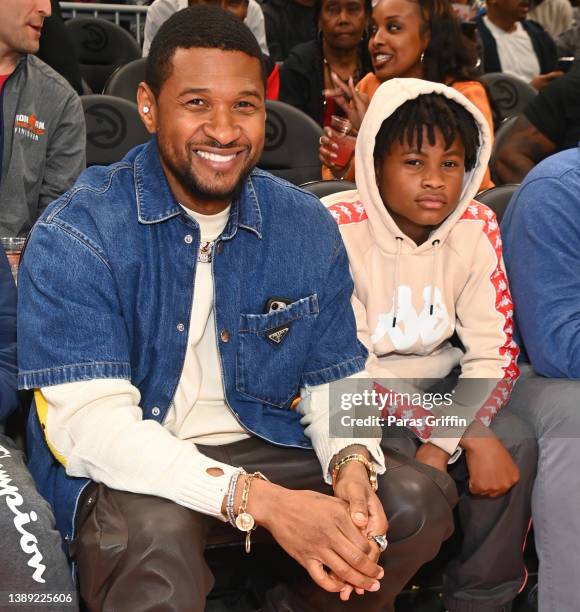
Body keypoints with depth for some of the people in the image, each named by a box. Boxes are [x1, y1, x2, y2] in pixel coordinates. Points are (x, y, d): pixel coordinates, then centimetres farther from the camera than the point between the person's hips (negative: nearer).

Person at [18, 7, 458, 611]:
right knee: (154, 535, -37)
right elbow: (88, 420, -23)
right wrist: (263, 501, -33)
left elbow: (334, 380, 7)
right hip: (128, 471, -5)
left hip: (263, 448, 6)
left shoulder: (307, 227, 1)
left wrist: (352, 465, -19)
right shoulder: (76, 234, -15)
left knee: (419, 496, -11)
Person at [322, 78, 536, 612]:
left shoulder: (476, 227, -5)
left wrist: (441, 443, -24)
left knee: (516, 443, -19)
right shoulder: (338, 229, -20)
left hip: (437, 384, 4)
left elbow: (493, 353, -6)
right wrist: (469, 435, -28)